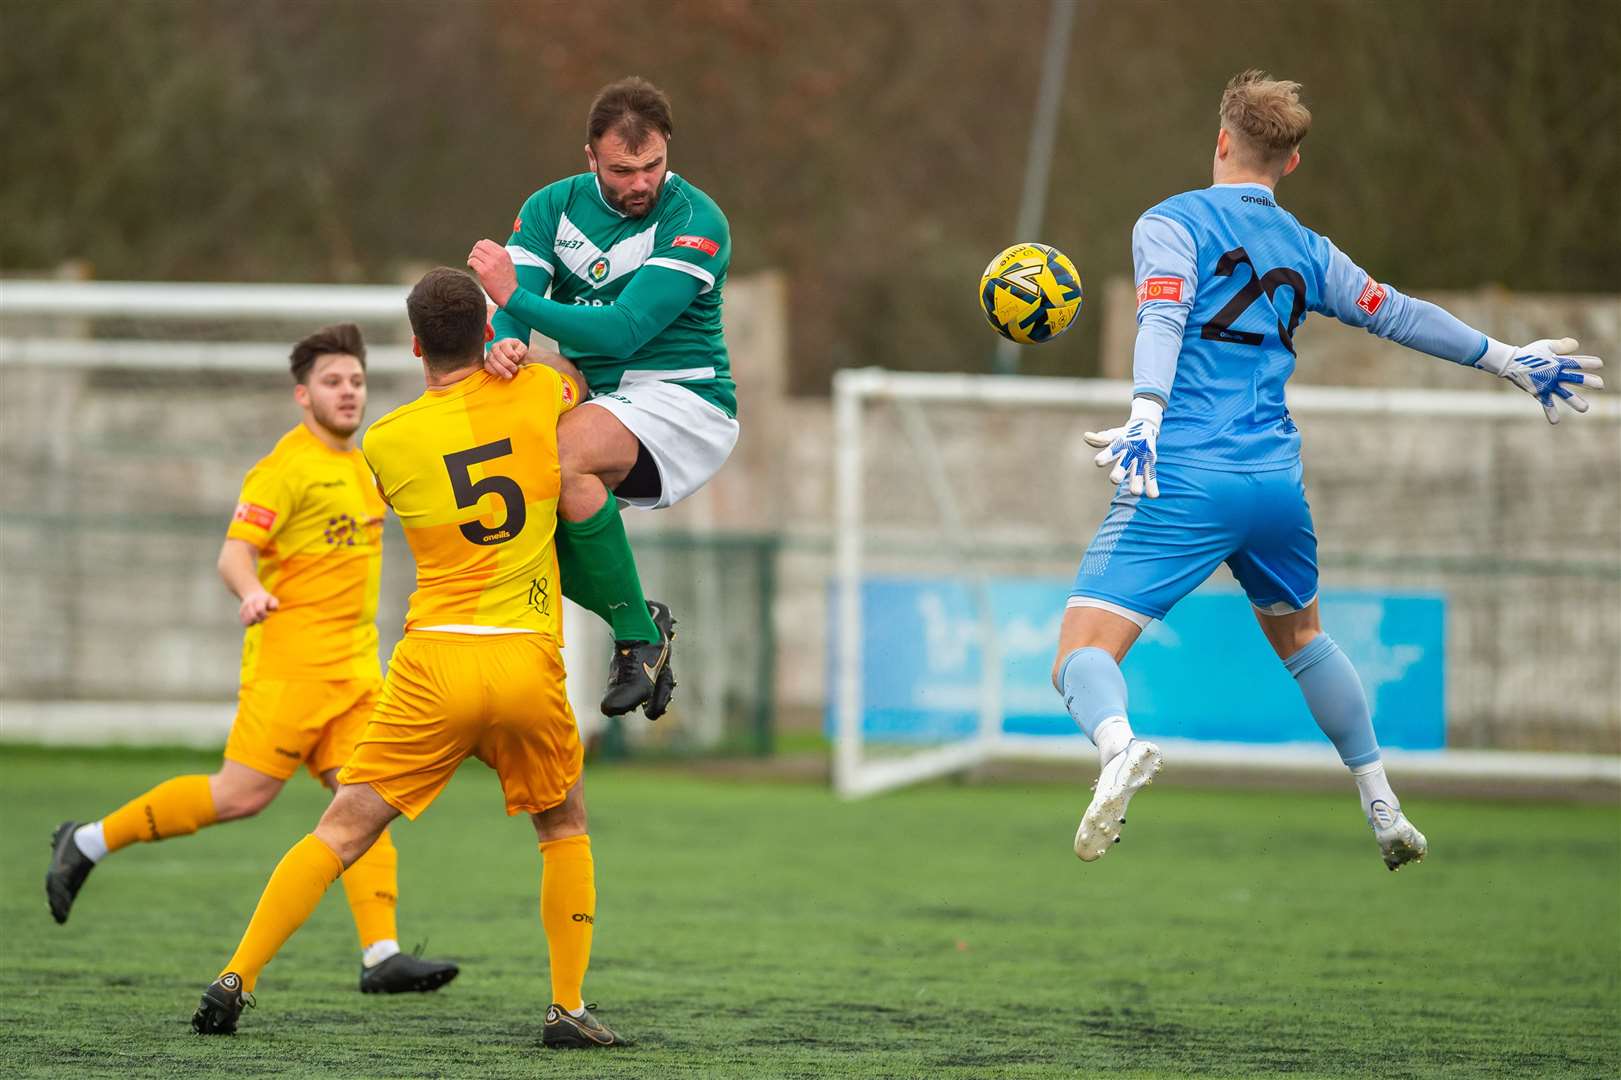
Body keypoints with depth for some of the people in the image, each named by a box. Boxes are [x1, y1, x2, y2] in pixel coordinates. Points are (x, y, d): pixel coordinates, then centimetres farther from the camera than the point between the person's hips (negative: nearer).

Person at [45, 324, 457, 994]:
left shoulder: (359, 465, 17)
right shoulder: (287, 466, -10)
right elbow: (235, 552, -19)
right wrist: (251, 592, -36)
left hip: (355, 667, 8)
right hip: (291, 659, -8)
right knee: (242, 795, -9)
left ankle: (381, 956, -11)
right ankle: (89, 843, 6)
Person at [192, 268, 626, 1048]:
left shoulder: (385, 442, 1)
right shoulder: (536, 394, 3)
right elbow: (583, 384, 27)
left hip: (433, 662, -1)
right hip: (528, 660, 1)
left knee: (343, 830, 4)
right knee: (564, 829, 21)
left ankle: (236, 979, -4)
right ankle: (567, 1007, 12)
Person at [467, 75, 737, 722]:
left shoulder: (696, 224, -15)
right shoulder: (553, 208, 3)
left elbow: (623, 332, -24)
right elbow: (508, 308, -9)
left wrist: (515, 297, -28)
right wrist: (504, 343, -34)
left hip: (683, 400, -7)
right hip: (597, 402, 7)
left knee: (566, 455, -33)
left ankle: (639, 635, -21)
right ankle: (639, 622, 5)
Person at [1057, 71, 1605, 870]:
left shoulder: (1171, 224, 3)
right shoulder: (1305, 251, 16)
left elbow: (1162, 319, -15)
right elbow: (1398, 316, 22)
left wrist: (1145, 415, -29)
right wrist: (1511, 361, 35)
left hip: (1182, 479, -5)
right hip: (1278, 486, 5)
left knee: (1082, 656, -11)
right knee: (1298, 635, 32)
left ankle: (1119, 746, -45)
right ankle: (1384, 811, 33)